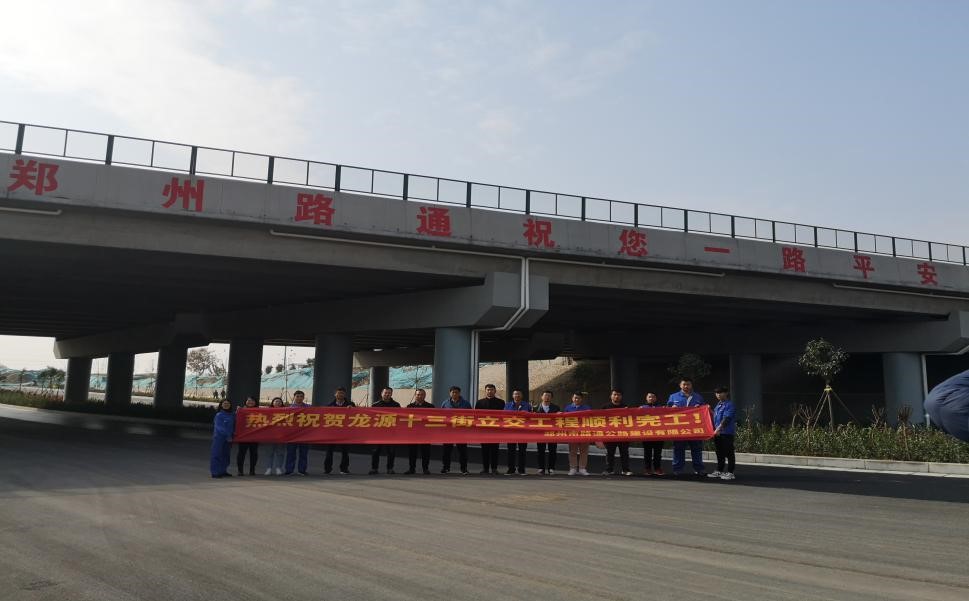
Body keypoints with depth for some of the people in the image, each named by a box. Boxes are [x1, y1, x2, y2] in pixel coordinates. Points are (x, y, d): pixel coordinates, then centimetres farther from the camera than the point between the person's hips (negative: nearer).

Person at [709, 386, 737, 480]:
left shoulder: (729, 405, -12)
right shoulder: (718, 404, 15)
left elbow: (726, 418, -22)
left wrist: (719, 429, -29)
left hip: (726, 432, -9)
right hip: (717, 432, 9)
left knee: (729, 453, -1)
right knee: (719, 453, 15)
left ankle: (730, 473, 4)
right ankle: (719, 471, 23)